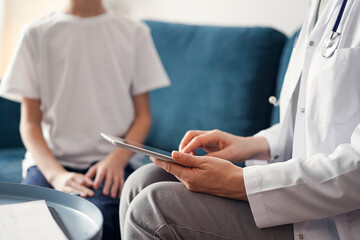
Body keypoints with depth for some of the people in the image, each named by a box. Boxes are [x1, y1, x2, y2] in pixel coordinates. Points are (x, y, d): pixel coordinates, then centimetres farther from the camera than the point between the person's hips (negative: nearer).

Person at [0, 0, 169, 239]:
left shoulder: (135, 33, 11)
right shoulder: (36, 33, 8)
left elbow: (143, 116, 10)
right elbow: (30, 122, 4)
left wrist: (117, 159, -10)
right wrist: (56, 175, -14)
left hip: (111, 160, 0)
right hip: (50, 161, 1)